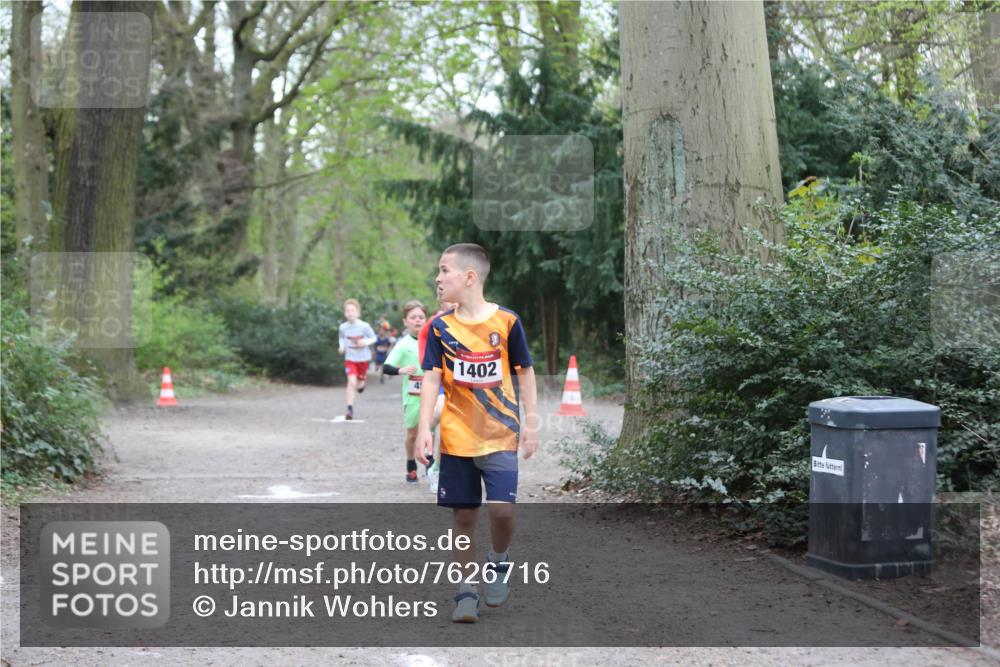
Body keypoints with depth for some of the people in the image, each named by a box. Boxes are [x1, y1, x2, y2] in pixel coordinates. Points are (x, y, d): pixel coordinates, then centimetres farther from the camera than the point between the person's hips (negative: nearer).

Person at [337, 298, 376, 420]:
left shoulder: (364, 326, -15)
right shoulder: (343, 327, -7)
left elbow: (373, 338, -3)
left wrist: (365, 342, -22)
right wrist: (342, 346, -5)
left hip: (363, 358, 0)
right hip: (350, 358, 0)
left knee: (359, 382, 13)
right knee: (351, 381, -16)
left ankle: (361, 383, 54)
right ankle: (350, 409, -13)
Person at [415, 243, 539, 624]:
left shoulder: (506, 321, -4)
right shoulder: (440, 327, 1)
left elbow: (525, 373, 4)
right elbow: (431, 378, -2)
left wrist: (530, 422, 0)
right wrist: (424, 429, -12)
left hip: (501, 435, -2)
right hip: (456, 437, 2)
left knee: (501, 508, -13)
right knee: (463, 514, 3)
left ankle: (498, 563, 17)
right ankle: (466, 592, 14)